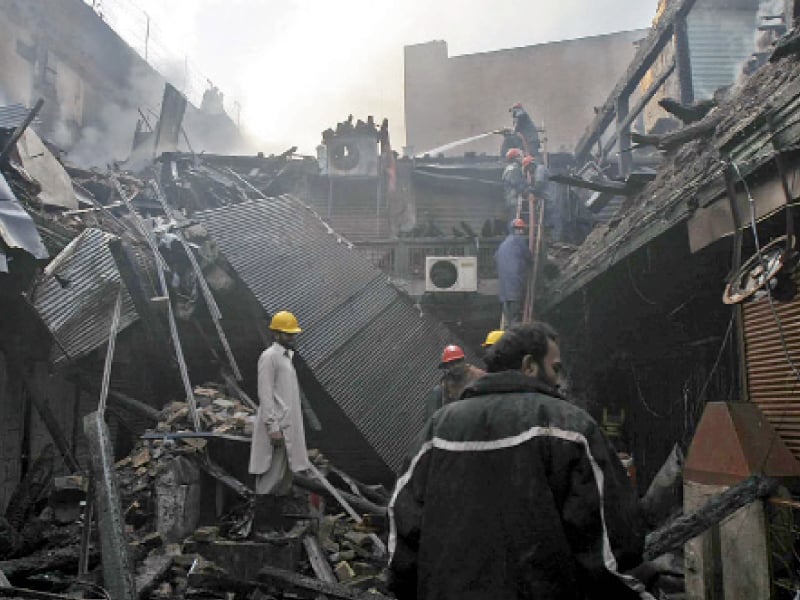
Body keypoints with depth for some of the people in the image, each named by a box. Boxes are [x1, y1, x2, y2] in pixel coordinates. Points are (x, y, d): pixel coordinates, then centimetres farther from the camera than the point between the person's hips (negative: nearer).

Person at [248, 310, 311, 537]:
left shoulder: (287, 356, 18)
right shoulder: (269, 357, -9)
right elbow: (265, 394, -16)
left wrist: (292, 428, 17)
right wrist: (273, 427, -20)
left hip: (289, 428, 9)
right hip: (276, 428, -9)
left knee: (284, 479, 12)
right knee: (270, 479, -6)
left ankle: (276, 526, 19)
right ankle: (262, 527, 1)